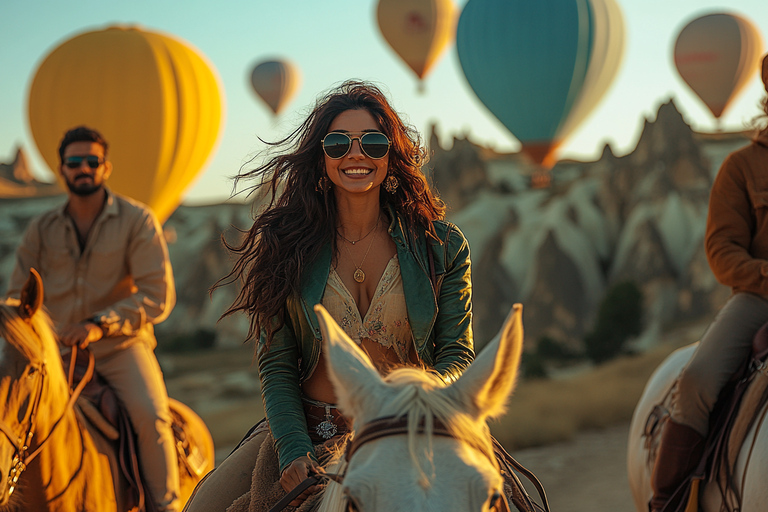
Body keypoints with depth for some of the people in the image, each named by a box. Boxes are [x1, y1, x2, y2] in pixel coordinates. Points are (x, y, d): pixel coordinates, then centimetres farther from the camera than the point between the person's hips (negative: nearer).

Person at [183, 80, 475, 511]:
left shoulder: (443, 246, 1)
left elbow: (457, 354, 2)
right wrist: (294, 450, -16)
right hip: (309, 429, 1)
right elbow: (277, 366, 0)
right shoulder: (285, 243, 2)